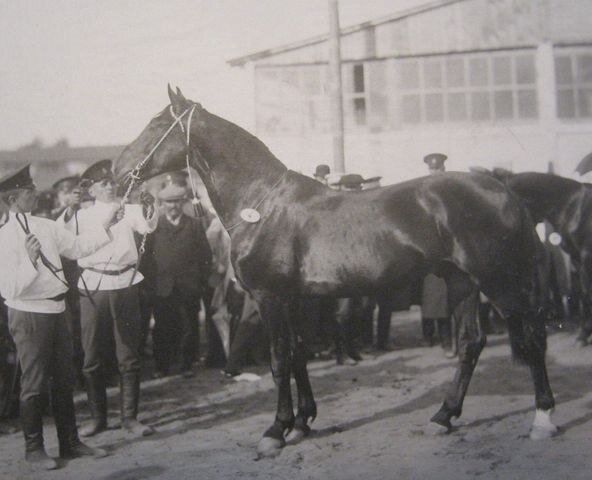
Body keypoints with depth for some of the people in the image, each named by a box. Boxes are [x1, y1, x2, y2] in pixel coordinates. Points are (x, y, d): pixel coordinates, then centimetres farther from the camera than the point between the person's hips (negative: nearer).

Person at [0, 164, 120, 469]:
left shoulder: (45, 226, 4)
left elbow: (78, 247, 13)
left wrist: (105, 226, 6)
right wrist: (30, 261, -33)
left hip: (55, 309, 7)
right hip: (28, 315, -7)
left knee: (63, 378, 15)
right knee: (34, 383, 3)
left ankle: (70, 441, 28)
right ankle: (33, 448, 18)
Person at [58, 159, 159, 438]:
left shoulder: (128, 211, 9)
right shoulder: (83, 216, 11)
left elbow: (147, 227, -10)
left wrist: (150, 208, -30)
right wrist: (69, 212, -17)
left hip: (124, 286, -1)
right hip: (93, 287, 1)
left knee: (129, 355, 2)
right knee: (92, 357, 4)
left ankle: (129, 417, 10)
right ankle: (97, 417, 14)